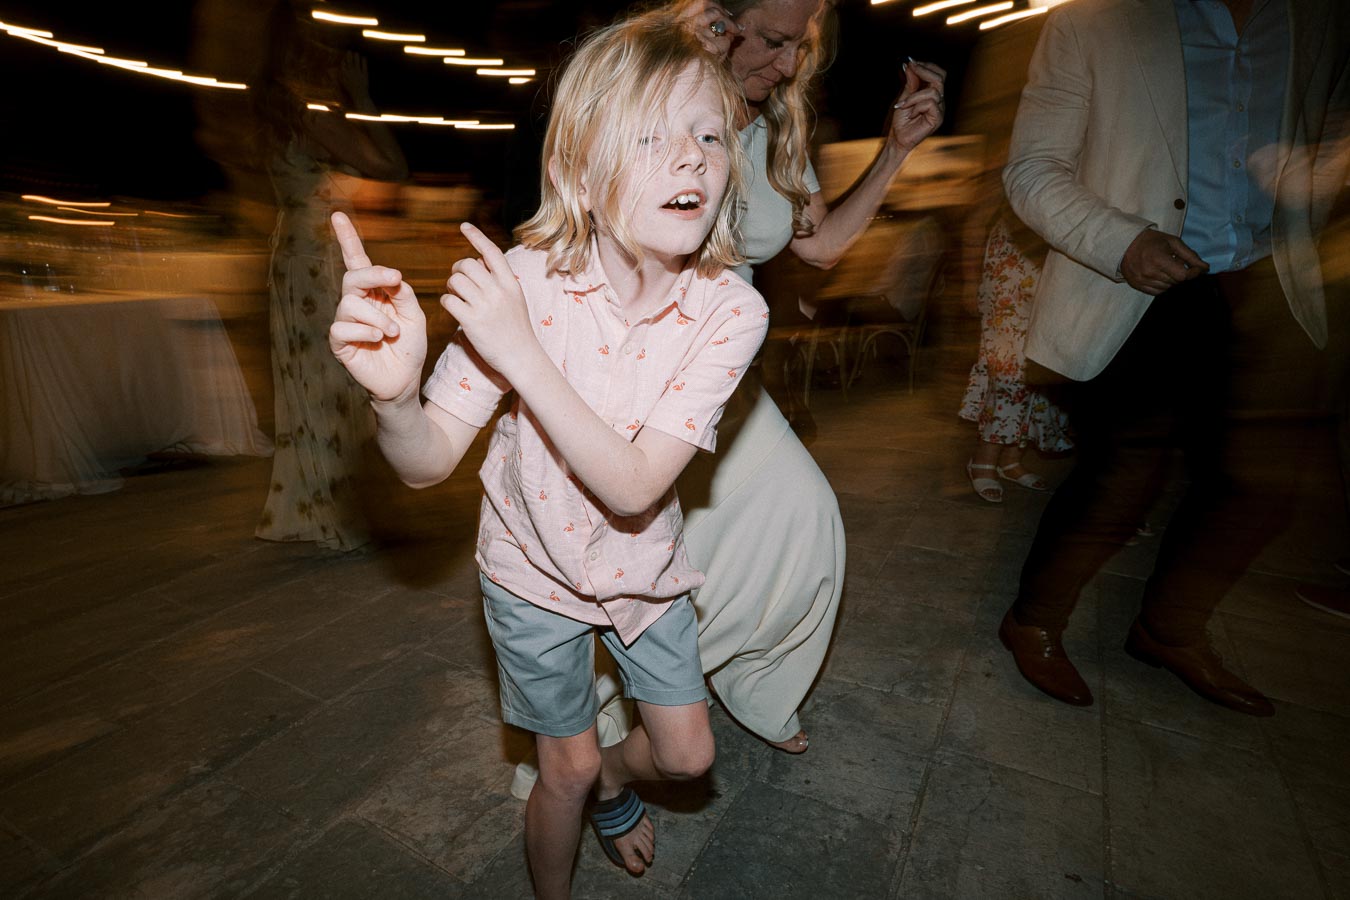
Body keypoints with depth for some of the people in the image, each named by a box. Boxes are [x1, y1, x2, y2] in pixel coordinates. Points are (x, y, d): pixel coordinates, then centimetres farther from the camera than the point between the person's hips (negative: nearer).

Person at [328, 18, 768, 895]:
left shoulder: (730, 309, -22)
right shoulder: (525, 280, -24)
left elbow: (632, 486, -30)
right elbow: (430, 462, -22)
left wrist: (521, 354, -38)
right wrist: (393, 393, -44)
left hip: (644, 563, 2)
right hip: (538, 566, -1)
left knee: (687, 753, 19)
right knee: (568, 766, 17)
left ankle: (614, 777, 57)